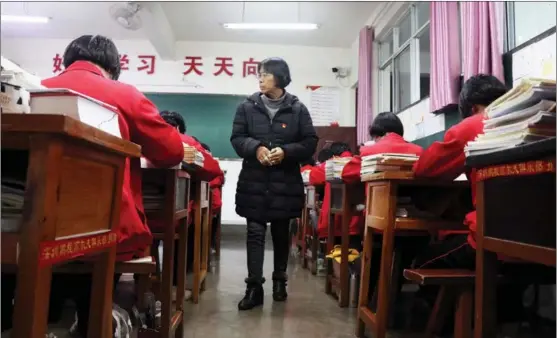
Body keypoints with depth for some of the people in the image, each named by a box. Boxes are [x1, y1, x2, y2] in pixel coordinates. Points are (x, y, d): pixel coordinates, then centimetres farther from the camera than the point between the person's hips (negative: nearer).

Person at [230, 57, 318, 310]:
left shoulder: (298, 109, 1)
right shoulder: (247, 107, 4)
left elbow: (310, 142, 0)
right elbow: (236, 138, 3)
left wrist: (285, 151, -17)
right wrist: (256, 148, -17)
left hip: (285, 182, 0)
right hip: (254, 181, 0)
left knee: (281, 233, 13)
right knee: (255, 233, -1)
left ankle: (280, 280, 30)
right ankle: (254, 287, 5)